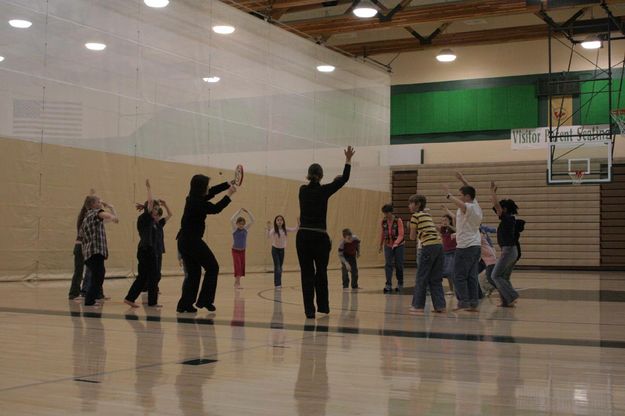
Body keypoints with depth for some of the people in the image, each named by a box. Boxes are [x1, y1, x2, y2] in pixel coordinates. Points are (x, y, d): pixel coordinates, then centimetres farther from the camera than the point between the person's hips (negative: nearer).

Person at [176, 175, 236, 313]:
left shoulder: (193, 199, 12)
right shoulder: (198, 202, -16)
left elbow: (213, 191, 21)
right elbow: (216, 208, -11)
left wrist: (228, 184, 20)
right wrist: (229, 195, -3)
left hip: (184, 241, 9)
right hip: (193, 241, -9)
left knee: (193, 273, 13)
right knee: (212, 267, 4)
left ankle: (185, 304, 9)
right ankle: (204, 300, 4)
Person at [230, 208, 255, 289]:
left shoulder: (245, 228, -3)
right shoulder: (235, 229, -11)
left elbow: (252, 221, -11)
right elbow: (231, 220, -29)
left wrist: (247, 212, -20)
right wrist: (239, 211, -30)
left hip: (242, 250, 4)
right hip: (235, 250, -4)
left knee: (242, 266, 8)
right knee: (237, 266, -12)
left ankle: (236, 282, 21)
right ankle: (237, 283, -13)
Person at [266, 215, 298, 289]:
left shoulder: (285, 229, -4)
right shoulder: (273, 230, -16)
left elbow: (294, 230, -8)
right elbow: (268, 236, -33)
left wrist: (298, 224, -24)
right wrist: (268, 228, -49)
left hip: (282, 249, 5)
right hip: (275, 249, -5)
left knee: (280, 267, 11)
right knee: (277, 267, -9)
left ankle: (277, 283, 21)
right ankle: (277, 284, -8)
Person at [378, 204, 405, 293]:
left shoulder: (398, 221, -14)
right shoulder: (383, 221, -2)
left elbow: (401, 235, -18)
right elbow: (382, 233, 11)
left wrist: (396, 243, -34)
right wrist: (381, 245, 18)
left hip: (398, 246, -3)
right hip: (388, 246, 3)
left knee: (399, 266, 3)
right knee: (388, 265, -9)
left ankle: (400, 284, 21)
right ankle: (388, 285, -13)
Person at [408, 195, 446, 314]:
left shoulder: (415, 216, 0)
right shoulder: (428, 214, 21)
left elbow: (412, 237, 2)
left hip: (428, 246, -7)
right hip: (439, 245, 7)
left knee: (421, 277, 0)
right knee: (435, 278, 11)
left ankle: (418, 306, 2)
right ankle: (440, 305, 9)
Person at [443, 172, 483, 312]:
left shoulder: (468, 208, -13)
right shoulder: (476, 206, 10)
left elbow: (459, 203, -36)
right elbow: (471, 192, 27)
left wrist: (448, 194, -23)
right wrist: (463, 180, 27)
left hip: (465, 247, -9)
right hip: (476, 245, 9)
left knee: (459, 276, -4)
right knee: (472, 276, 8)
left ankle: (464, 302, -7)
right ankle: (473, 303, 7)